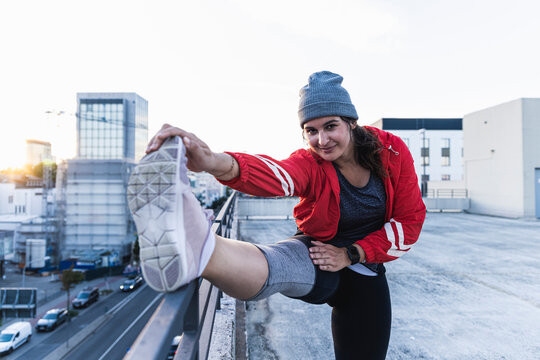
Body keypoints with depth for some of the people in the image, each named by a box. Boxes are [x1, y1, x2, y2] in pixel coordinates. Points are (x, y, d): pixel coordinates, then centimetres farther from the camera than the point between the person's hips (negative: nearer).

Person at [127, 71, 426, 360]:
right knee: (279, 263, -37)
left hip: (365, 270, 3)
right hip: (317, 256, -3)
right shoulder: (309, 163, -16)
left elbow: (411, 219, -8)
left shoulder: (391, 150, -11)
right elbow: (276, 174, -40)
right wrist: (216, 163, -63)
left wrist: (351, 254, -17)